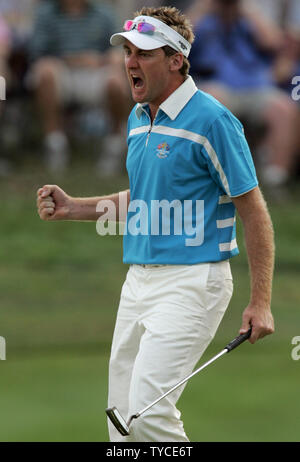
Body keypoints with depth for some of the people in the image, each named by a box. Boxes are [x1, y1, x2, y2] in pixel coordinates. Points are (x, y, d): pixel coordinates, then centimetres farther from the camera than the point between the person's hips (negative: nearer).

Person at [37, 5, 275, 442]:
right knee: (122, 416, 6)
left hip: (191, 281, -8)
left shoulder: (211, 120, -12)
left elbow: (254, 212, -10)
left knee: (149, 410, -19)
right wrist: (72, 206, 13)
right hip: (138, 282, 8)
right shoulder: (137, 119, 14)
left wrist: (261, 302, -14)